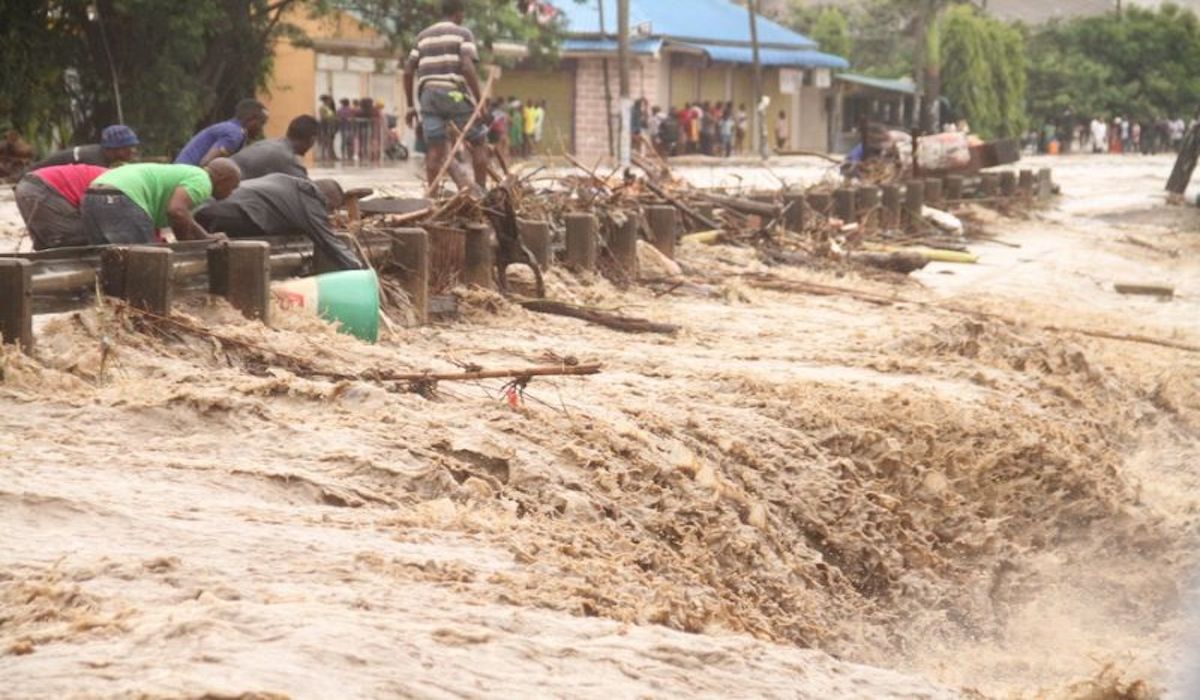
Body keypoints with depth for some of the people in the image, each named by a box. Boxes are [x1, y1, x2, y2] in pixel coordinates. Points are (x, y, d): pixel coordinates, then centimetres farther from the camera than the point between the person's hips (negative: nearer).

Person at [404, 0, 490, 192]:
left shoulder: (423, 36, 18)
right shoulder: (462, 33, 2)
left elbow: (408, 71, 13)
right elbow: (467, 67, -13)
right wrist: (480, 101, -13)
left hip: (429, 95, 4)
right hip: (456, 95, -4)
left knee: (435, 149, 2)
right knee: (478, 142, 10)